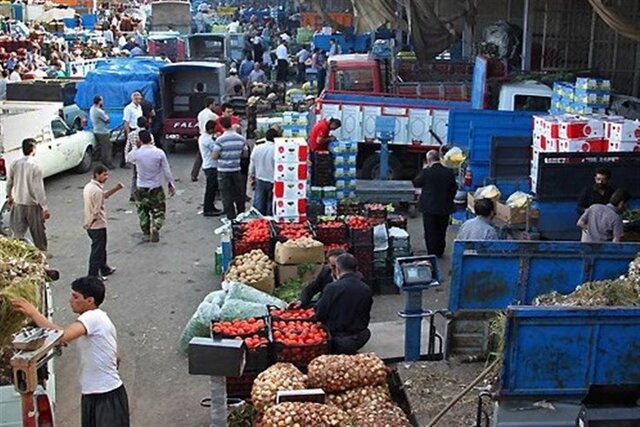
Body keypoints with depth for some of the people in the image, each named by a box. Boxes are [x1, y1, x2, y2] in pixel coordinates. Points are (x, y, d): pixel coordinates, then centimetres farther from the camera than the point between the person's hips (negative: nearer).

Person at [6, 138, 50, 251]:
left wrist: (10, 197, 26)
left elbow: (9, 183, 8)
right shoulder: (35, 167, -19)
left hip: (18, 204, 4)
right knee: (38, 233, 12)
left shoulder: (15, 164, -4)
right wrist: (45, 208, -14)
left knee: (17, 232, 12)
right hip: (33, 205, -4)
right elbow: (38, 190, -19)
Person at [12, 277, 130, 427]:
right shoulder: (97, 319, 12)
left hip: (108, 397, -10)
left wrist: (34, 313, -27)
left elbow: (63, 335, -37)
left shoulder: (93, 317, -19)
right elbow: (116, 359, 18)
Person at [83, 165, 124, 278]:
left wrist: (116, 189, 8)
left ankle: (104, 269, 39)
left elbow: (103, 196, 19)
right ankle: (93, 276, 11)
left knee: (101, 248, 24)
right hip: (98, 226, -10)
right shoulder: (97, 190, -25)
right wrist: (89, 224, -11)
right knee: (97, 250, 3)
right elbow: (96, 212, -25)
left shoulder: (89, 186, 5)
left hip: (91, 226, 10)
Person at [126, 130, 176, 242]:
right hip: (156, 187, -1)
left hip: (141, 188, 1)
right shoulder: (159, 153, -12)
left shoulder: (136, 153, -12)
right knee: (159, 211, 10)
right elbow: (166, 171, -7)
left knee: (142, 210, 20)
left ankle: (146, 232, 24)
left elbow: (128, 159, 13)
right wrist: (171, 184, 4)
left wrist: (135, 147, 13)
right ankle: (155, 227, -14)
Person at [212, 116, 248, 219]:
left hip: (223, 170, -4)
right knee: (239, 193, 16)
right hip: (236, 169, 4)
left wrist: (222, 156, 4)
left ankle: (231, 216, 7)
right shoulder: (240, 138, -2)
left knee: (227, 194, 5)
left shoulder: (220, 140, -14)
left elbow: (215, 156, -15)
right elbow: (245, 154, 6)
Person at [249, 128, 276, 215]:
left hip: (259, 181, 4)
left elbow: (252, 165, 7)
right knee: (270, 205, 6)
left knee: (258, 205, 11)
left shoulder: (257, 148, -3)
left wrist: (252, 178, 21)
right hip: (272, 181, -4)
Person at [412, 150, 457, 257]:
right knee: (441, 232, 16)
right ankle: (439, 253, 26)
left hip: (429, 208, -4)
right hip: (445, 208, 4)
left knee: (430, 232, 6)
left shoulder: (427, 172, -16)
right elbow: (453, 189, 5)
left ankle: (432, 253, 9)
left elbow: (416, 183, -3)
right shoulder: (449, 172, -4)